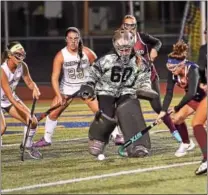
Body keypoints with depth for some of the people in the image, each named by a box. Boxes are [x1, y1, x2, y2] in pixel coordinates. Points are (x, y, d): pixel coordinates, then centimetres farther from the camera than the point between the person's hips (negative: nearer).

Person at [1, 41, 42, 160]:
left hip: (11, 99, 7)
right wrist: (26, 112, -38)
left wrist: (35, 89, -22)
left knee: (33, 121, 1)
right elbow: (10, 97, -34)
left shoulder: (22, 66, -14)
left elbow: (29, 82, 4)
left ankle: (28, 146, 26)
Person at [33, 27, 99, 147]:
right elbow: (55, 78, -17)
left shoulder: (87, 53, -15)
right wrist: (59, 96, -26)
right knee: (53, 113, -3)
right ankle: (47, 139, 15)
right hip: (67, 88, 1)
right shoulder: (60, 56, -16)